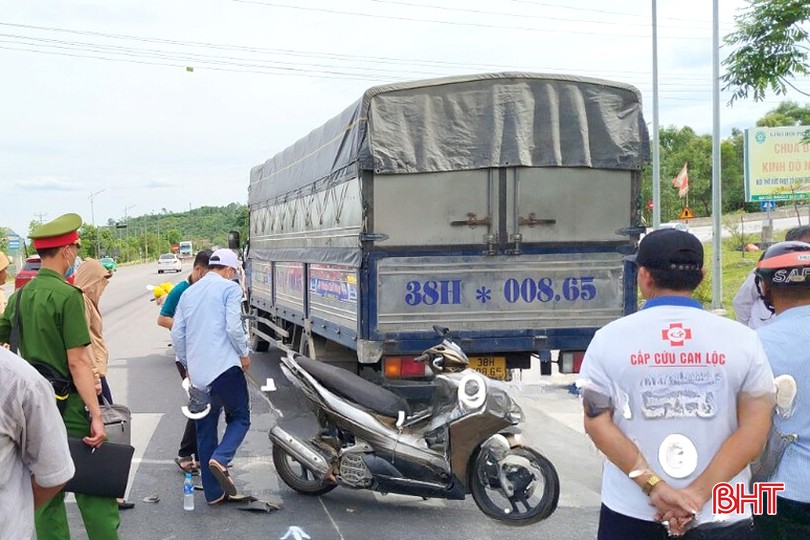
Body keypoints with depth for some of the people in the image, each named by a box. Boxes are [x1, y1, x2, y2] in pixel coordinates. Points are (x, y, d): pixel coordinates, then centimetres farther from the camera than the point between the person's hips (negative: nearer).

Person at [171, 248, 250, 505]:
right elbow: (233, 327, -13)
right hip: (224, 366, -6)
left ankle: (213, 493, 12)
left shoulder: (188, 293, 16)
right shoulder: (229, 288, -2)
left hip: (197, 372, 6)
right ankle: (221, 458, -19)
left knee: (205, 429, 11)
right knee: (239, 418, 8)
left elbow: (176, 334, 14)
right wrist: (244, 354, 2)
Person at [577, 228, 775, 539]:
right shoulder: (742, 339, -2)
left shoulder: (609, 339, -3)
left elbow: (597, 422, -7)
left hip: (630, 513, 0)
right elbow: (755, 428, -7)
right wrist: (698, 494, -10)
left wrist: (653, 486, -11)